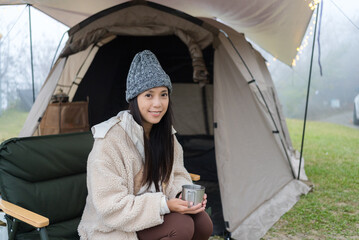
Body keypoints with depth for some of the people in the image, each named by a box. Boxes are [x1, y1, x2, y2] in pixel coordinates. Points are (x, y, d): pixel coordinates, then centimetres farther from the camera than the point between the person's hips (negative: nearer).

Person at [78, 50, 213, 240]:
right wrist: (164, 205, -27)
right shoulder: (110, 139, -24)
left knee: (202, 222, -15)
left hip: (155, 215, 6)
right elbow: (111, 207, -24)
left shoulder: (164, 132, -2)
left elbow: (176, 175, 9)